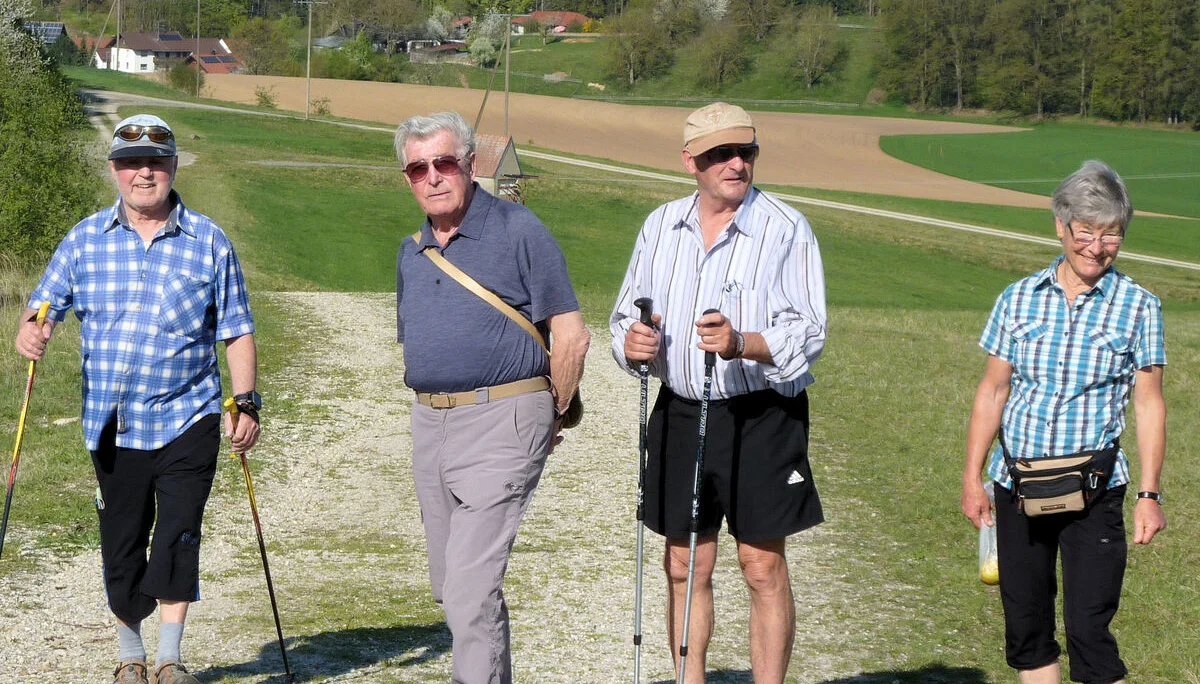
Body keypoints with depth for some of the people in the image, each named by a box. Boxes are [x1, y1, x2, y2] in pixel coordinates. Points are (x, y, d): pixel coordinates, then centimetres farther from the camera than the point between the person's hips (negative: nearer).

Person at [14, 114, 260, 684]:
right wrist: (30, 334, -17)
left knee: (178, 536, -11)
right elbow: (44, 307, 6)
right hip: (112, 425, 2)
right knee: (121, 544, 8)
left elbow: (236, 330, 6)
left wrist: (246, 402, -3)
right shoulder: (85, 240, 6)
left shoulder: (208, 242, 3)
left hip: (187, 420, -2)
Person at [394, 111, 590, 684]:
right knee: (450, 585, 14)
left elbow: (571, 334, -7)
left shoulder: (517, 230, -7)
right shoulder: (411, 251, 14)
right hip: (430, 426, 8)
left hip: (501, 422, -8)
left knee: (471, 586, -15)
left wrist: (552, 418, -1)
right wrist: (432, 405, 16)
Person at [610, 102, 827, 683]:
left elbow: (807, 333, -11)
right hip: (680, 413, 5)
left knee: (763, 565, -1)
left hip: (761, 417, -4)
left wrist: (743, 343, -29)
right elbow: (626, 313, 17)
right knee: (684, 565, 9)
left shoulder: (786, 230, -6)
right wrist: (631, 341, -7)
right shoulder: (661, 226, 10)